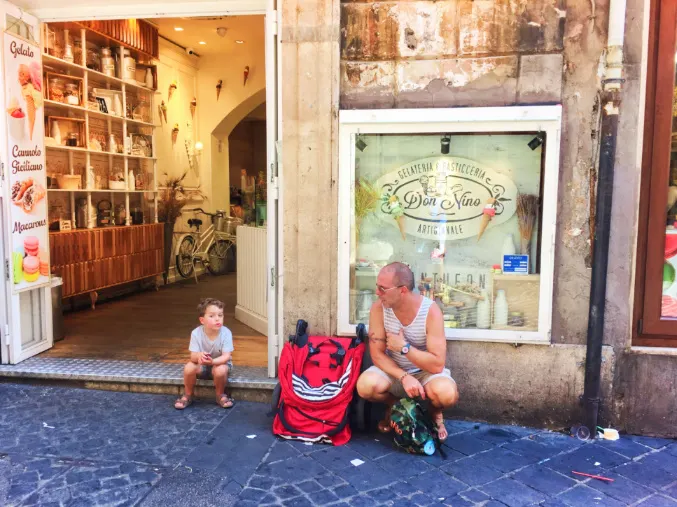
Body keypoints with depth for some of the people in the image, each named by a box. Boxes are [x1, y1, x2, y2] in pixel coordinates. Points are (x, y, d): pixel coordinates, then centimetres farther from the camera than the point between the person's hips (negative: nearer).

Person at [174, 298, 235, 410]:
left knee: (220, 370, -34)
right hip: (201, 365, 2)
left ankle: (220, 395, -3)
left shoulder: (226, 333, -24)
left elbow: (226, 356, -27)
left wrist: (212, 361, -47)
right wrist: (199, 356, -48)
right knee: (189, 367, -27)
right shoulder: (196, 333, -21)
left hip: (220, 363, -2)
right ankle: (188, 395, 0)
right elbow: (193, 356, -23)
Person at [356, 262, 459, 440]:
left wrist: (403, 347, -28)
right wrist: (404, 377, -27)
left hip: (426, 372, -2)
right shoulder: (379, 308, -16)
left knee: (447, 394, -35)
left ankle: (435, 412, 5)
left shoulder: (431, 311, -24)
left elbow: (437, 365, -25)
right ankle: (394, 406, 8)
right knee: (365, 385, -29)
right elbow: (377, 355, -13)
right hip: (394, 371, 3)